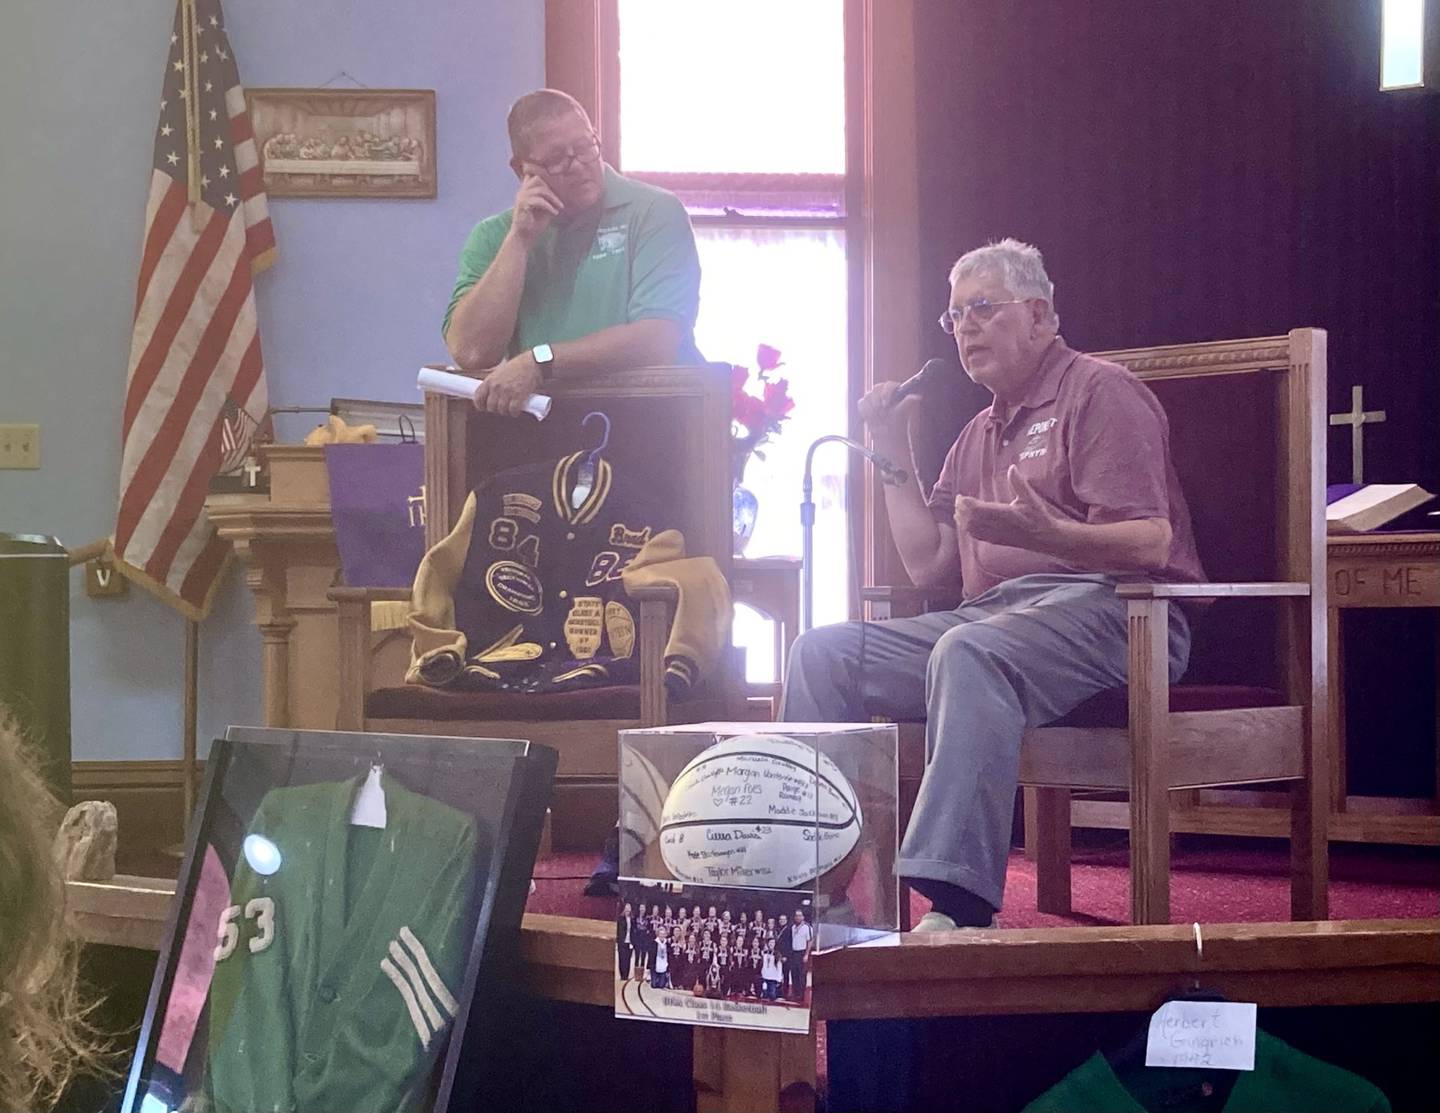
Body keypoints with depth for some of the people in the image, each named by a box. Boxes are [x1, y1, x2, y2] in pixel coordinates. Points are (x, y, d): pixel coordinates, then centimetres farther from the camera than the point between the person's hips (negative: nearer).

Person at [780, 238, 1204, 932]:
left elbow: (1151, 543, -10)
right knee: (824, 651, -8)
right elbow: (930, 569, 21)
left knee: (969, 653, -39)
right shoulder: (979, 435, 28)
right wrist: (894, 457, 16)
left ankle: (958, 905, -49)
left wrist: (1045, 533, -28)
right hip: (993, 613, 8)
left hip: (1103, 609, -8)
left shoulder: (1098, 392, 3)